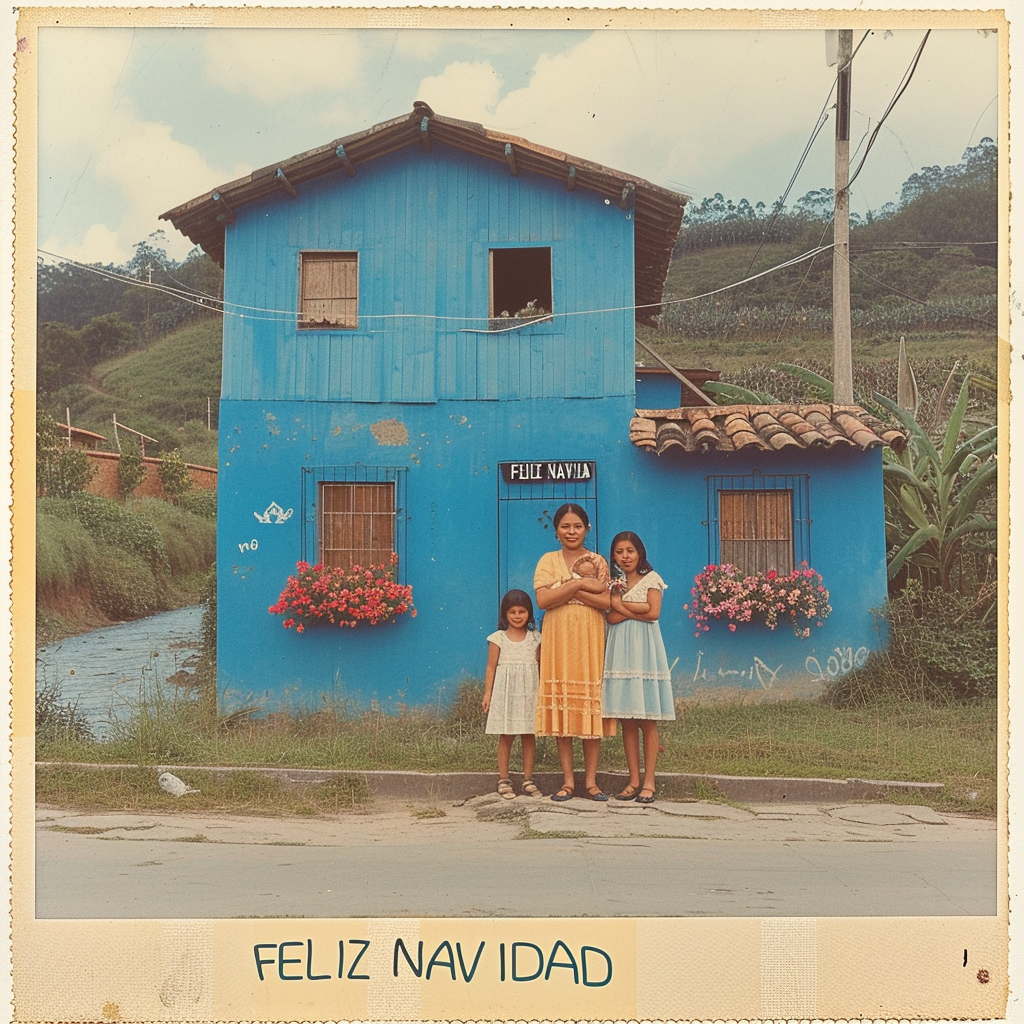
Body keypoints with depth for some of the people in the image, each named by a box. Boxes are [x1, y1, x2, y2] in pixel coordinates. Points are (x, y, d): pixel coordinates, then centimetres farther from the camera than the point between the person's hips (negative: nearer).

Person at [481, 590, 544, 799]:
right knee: (506, 736, 0)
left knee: (529, 736, 4)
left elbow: (539, 666, 11)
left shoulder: (535, 638, 7)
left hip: (529, 692, 2)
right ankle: (503, 780, 7)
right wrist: (487, 693, -1)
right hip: (506, 691, -2)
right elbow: (491, 667, 3)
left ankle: (528, 780, 12)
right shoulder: (498, 638, 1)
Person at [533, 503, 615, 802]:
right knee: (563, 708, -1)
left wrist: (569, 589, -14)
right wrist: (579, 584, -14)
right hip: (559, 642, 0)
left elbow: (607, 602, -6)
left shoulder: (598, 562, 8)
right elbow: (543, 600, -10)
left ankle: (591, 780, 5)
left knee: (592, 707, -2)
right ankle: (568, 781, 5)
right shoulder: (548, 561, 6)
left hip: (590, 641, 0)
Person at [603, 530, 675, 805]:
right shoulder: (614, 583, 14)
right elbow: (612, 618, -1)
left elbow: (653, 612, -9)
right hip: (620, 652, 4)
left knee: (648, 720, -4)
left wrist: (620, 604, -4)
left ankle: (648, 782, 0)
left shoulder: (651, 579, 5)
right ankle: (634, 781, 7)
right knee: (626, 721, 3)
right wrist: (636, 610, -10)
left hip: (644, 650, -3)